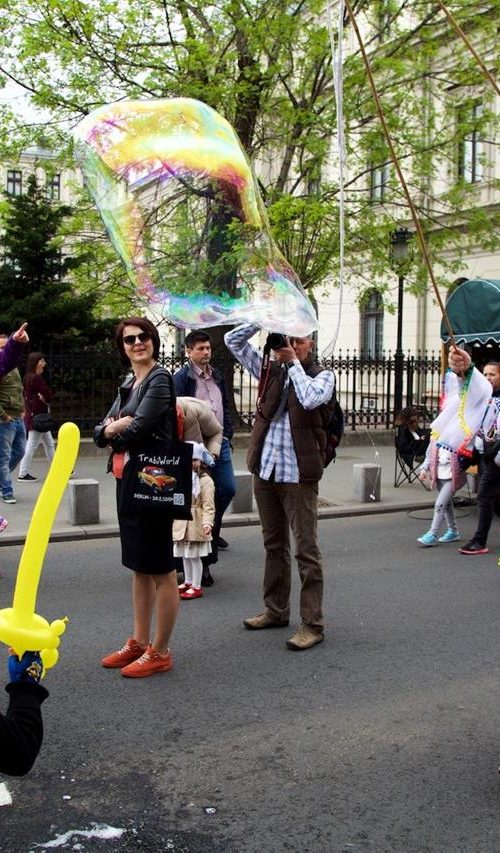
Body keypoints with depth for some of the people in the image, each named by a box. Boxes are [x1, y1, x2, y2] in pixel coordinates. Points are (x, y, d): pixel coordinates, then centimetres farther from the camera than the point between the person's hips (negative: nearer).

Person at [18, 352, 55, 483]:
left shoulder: (28, 378, 12)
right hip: (38, 415, -10)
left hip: (34, 415, 10)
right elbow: (49, 395, -15)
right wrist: (43, 398, 4)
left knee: (49, 444, 15)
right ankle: (23, 474, -1)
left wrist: (42, 398, -8)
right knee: (32, 445, -5)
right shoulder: (36, 378, -17)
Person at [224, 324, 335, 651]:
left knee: (306, 550, -3)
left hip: (299, 476, -5)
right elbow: (233, 340, 10)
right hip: (266, 471, 6)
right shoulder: (270, 370, 10)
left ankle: (313, 624, 2)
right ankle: (276, 610, 29)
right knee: (274, 545, 16)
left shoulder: (323, 376, -2)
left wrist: (294, 362, -14)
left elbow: (310, 398, -24)